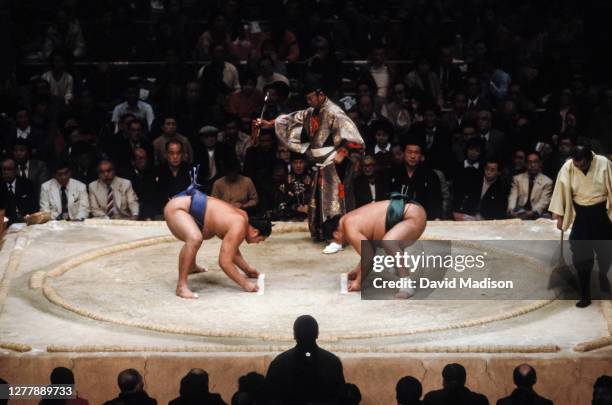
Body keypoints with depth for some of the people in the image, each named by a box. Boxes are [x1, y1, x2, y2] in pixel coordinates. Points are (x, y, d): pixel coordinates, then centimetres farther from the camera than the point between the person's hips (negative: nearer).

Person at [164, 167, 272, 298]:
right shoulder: (239, 228, -21)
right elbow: (225, 262, -23)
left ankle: (191, 266, 56)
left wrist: (247, 269, 25)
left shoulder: (243, 217, 6)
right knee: (195, 239, -37)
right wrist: (245, 284, -18)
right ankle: (181, 286, -31)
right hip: (175, 209, -11)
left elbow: (232, 251, 22)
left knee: (206, 234, 35)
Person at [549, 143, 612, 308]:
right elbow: (562, 192, -4)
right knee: (581, 256, -4)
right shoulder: (567, 168, -14)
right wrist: (560, 216, -1)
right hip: (581, 215, 0)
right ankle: (585, 295, 4)